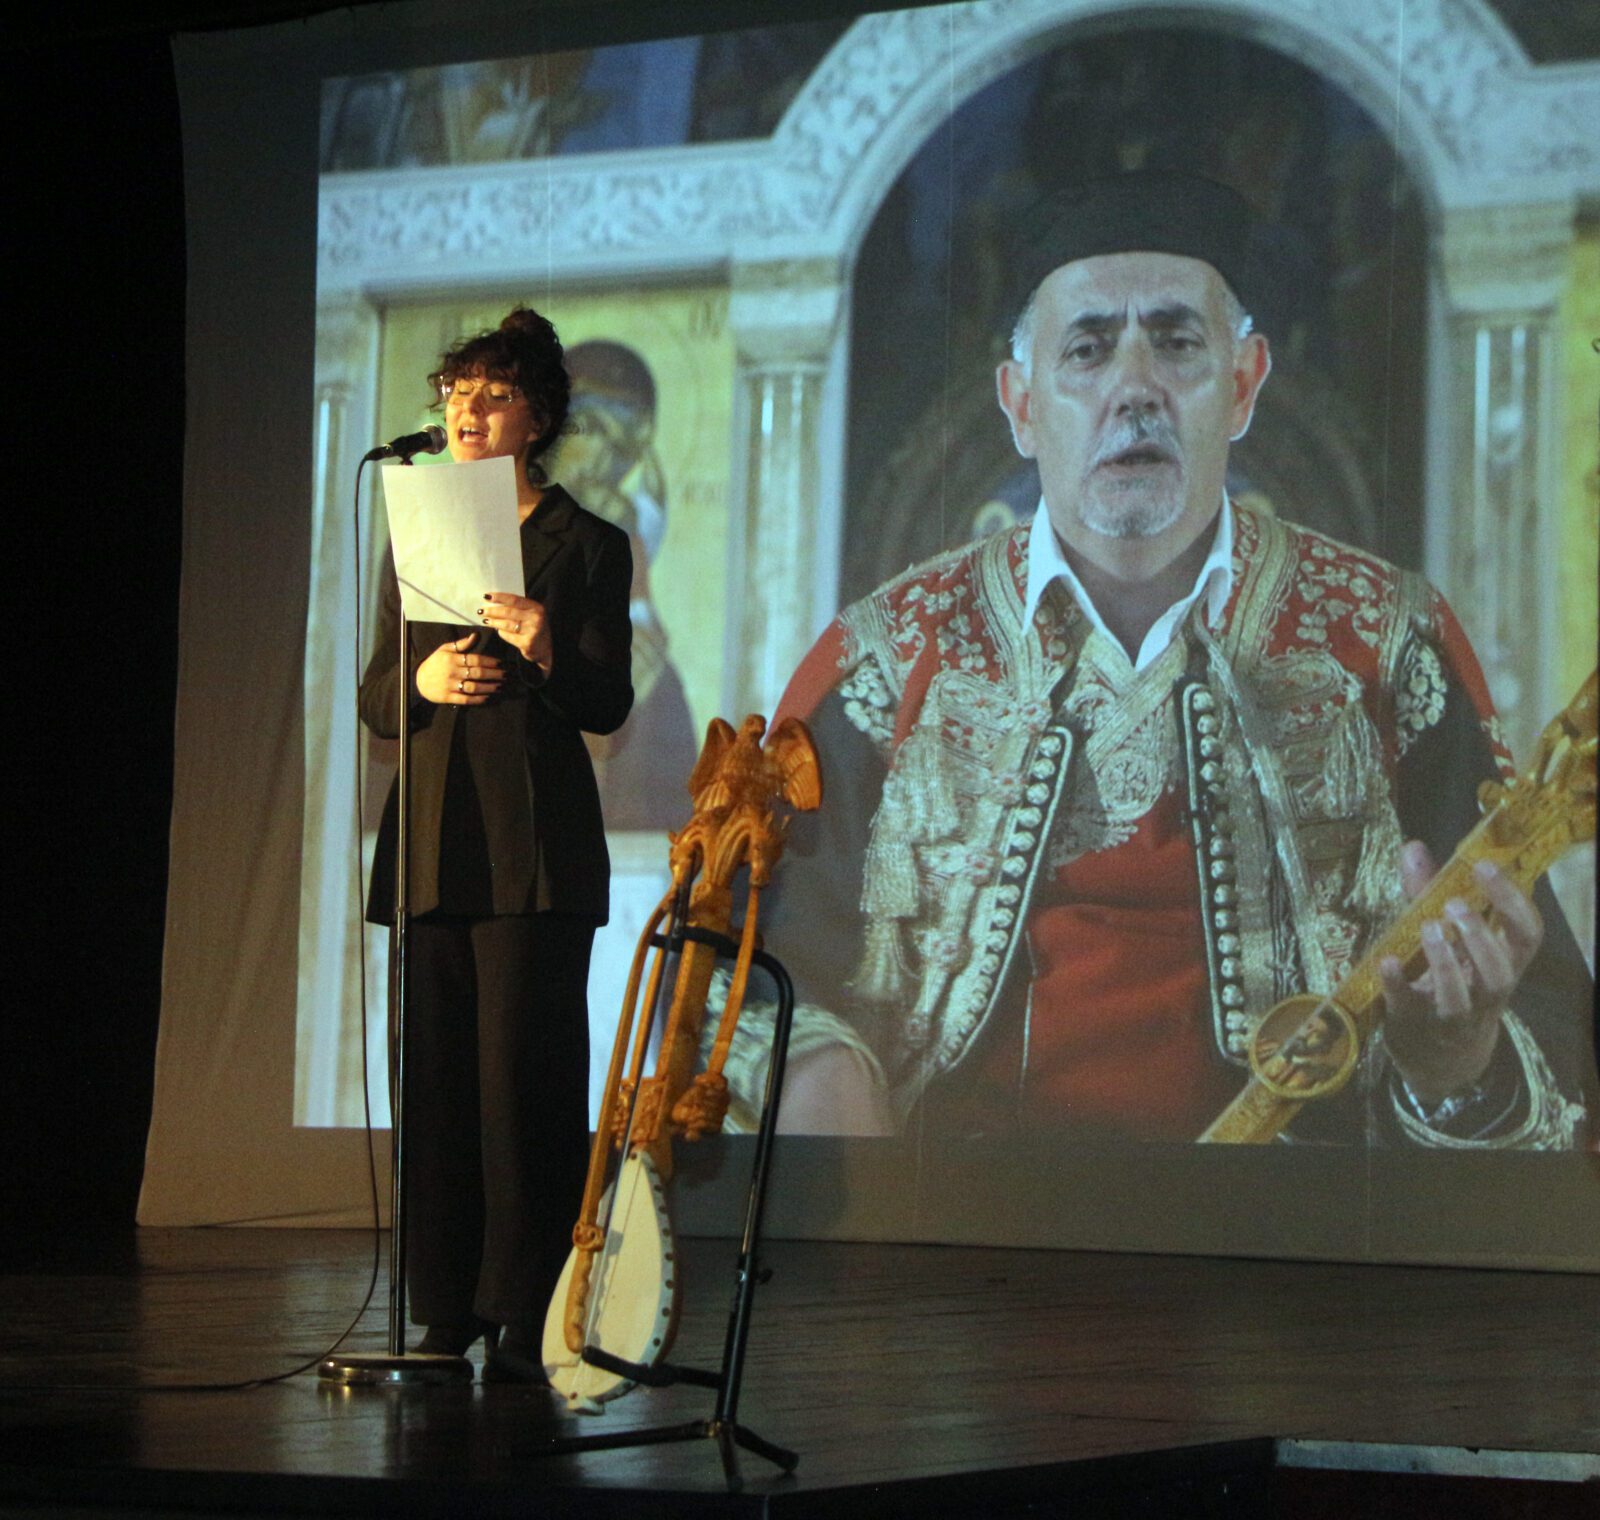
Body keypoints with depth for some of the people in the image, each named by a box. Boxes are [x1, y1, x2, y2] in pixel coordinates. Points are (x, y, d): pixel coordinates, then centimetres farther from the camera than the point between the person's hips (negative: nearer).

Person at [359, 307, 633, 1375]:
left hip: (537, 839, -4)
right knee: (433, 1072, 2)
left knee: (525, 1070, -7)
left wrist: (546, 654, -23)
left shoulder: (586, 545, 3)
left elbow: (609, 705, -4)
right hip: (433, 834, 4)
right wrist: (422, 680, -7)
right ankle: (444, 1308, 9)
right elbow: (373, 700, 14)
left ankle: (528, 1315, -3)